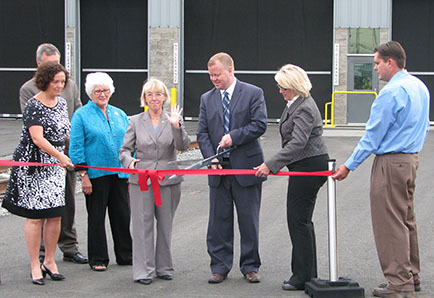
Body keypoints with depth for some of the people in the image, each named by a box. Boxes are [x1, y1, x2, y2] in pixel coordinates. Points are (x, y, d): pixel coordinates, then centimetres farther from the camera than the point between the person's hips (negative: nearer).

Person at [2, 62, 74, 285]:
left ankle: (49, 261, 17)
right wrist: (60, 156, -27)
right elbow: (37, 138, -21)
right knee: (35, 215, -4)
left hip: (55, 166, 7)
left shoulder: (61, 102, 11)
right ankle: (35, 266, 4)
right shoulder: (34, 105, -13)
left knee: (55, 214, 4)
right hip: (33, 165, -7)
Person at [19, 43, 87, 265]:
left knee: (68, 203, 11)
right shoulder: (28, 89, -3)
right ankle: (40, 252, 9)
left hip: (68, 153, 4)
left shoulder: (70, 85, 12)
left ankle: (69, 248, 20)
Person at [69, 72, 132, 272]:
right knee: (96, 218, 3)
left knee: (122, 215, 7)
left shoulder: (120, 115, 14)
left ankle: (125, 255, 19)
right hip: (95, 175, -4)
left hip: (119, 174, 4)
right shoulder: (81, 116, -1)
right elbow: (76, 148, -5)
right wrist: (83, 175, -12)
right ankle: (98, 259, 11)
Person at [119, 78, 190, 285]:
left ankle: (164, 268, 18)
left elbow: (183, 146, -7)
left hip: (168, 180, 1)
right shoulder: (136, 121, 7)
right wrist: (129, 161, -14)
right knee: (143, 225, -2)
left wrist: (176, 126, -21)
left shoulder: (174, 119, 6)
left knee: (165, 225, 7)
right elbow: (125, 150, 7)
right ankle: (143, 270, 2)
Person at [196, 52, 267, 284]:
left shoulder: (253, 93, -1)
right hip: (219, 168, 3)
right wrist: (211, 159, -9)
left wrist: (234, 136, -18)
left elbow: (260, 124, -10)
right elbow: (202, 133, 6)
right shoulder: (207, 99, 10)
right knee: (219, 219, 5)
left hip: (246, 167, -3)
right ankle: (220, 267, 13)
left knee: (249, 219, 4)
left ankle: (250, 266, 14)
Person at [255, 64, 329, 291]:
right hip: (303, 166, 11)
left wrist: (271, 165, -31)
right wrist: (283, 166, 26)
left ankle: (303, 276, 0)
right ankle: (308, 274, 21)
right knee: (301, 219, 14)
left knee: (298, 219, -6)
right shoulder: (294, 104, 12)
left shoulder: (304, 109, -20)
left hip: (310, 167, -11)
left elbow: (297, 144, -29)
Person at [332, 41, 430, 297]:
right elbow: (424, 127, 19)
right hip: (411, 160, 10)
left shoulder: (391, 92, -19)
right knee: (407, 220, 16)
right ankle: (411, 276, 23)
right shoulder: (420, 86, 10)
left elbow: (372, 137, -17)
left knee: (391, 223, -4)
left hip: (391, 163, -10)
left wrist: (349, 166, -11)